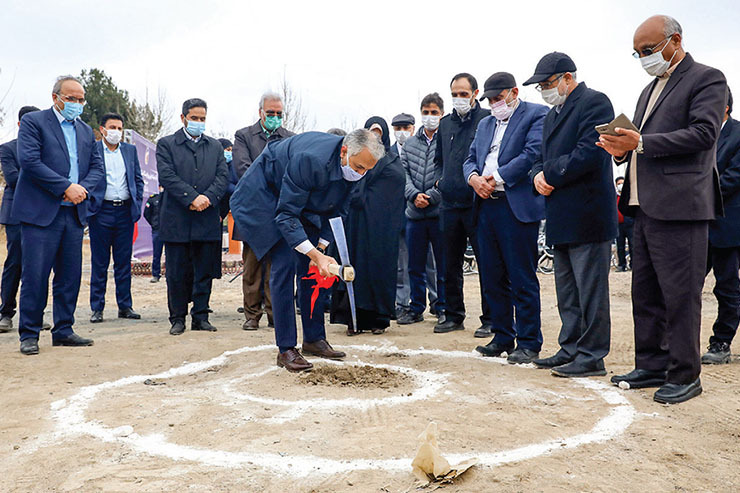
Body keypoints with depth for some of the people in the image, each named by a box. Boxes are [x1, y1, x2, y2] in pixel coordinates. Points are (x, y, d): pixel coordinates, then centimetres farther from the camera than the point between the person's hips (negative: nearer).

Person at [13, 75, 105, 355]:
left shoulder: (86, 131, 19)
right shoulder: (33, 122, 0)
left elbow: (97, 167, 14)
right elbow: (28, 160, -12)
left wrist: (82, 188, -7)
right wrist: (66, 187, -16)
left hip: (74, 213, 6)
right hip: (40, 212, -6)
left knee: (70, 276, 8)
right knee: (35, 275, -4)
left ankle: (63, 331, 18)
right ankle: (29, 334, 7)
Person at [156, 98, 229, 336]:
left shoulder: (215, 146, 16)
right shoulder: (166, 144, 6)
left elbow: (223, 176, 5)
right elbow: (167, 176, -7)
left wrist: (208, 198, -12)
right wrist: (192, 198, -17)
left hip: (207, 220, 3)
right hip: (176, 220, -3)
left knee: (205, 271, 6)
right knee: (177, 273, 3)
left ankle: (201, 316, 15)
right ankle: (177, 318, 14)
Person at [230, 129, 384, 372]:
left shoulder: (352, 167, -14)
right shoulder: (311, 160, -38)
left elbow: (334, 211, 0)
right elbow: (286, 215, -33)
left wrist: (321, 248, -9)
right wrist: (315, 255, -37)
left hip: (302, 202, 7)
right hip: (263, 196, -7)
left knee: (312, 269, 3)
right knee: (285, 265, -15)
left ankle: (314, 338, 15)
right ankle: (286, 349, -9)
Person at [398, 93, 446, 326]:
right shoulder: (410, 143, 13)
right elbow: (404, 173, 7)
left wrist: (430, 197, -14)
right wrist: (414, 195, -10)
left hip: (440, 213, -4)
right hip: (414, 214, 5)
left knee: (444, 266, 4)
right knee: (415, 266, 11)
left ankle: (443, 309, 15)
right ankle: (416, 308, 23)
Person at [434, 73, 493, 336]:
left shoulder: (488, 119, -3)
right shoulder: (445, 123, 15)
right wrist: (441, 180, 10)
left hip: (477, 204, -5)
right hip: (450, 203, 6)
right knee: (451, 264, 11)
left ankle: (489, 319, 9)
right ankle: (453, 316, 23)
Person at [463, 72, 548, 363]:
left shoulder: (535, 114, 2)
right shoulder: (485, 124, 24)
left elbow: (533, 153, -11)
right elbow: (471, 159, 19)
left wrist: (497, 178, -12)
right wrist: (474, 178, -3)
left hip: (517, 206, -7)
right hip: (486, 206, 7)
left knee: (523, 280, -4)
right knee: (492, 279, 10)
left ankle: (528, 343, 5)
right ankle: (502, 338, 21)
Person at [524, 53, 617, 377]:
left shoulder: (594, 103, -8)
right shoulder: (552, 115, 20)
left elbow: (589, 153, -20)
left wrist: (550, 174, -12)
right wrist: (538, 175, -1)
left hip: (586, 214, -9)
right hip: (562, 217, 10)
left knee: (590, 290, -3)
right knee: (567, 293, 15)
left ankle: (591, 358, 5)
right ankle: (570, 350, 24)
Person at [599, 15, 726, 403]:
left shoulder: (706, 79, -2)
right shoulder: (650, 89, 23)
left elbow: (703, 133, -16)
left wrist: (640, 143, -20)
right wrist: (623, 149, 1)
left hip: (679, 207, -8)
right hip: (644, 207, 9)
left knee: (680, 295, -3)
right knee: (645, 294, 12)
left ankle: (684, 375, 8)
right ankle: (651, 366, 23)